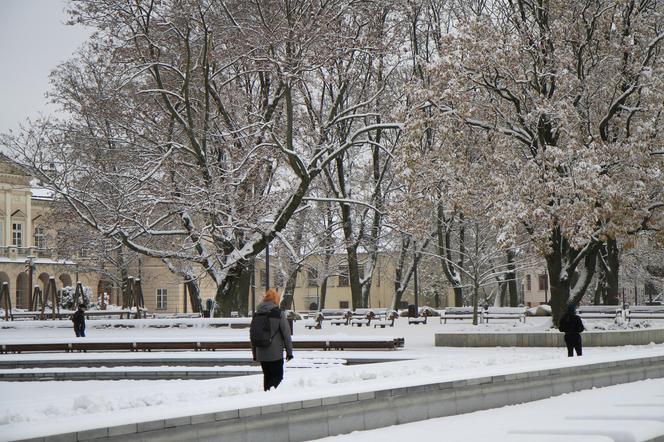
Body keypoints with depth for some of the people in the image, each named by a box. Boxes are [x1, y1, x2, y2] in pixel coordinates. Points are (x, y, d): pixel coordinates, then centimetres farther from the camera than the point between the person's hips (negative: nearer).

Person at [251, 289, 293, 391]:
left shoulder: (256, 315, 9)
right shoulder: (278, 313, -7)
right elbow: (286, 334, -7)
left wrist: (254, 354, 20)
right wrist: (289, 351, 0)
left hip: (261, 354, 5)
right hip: (276, 354, -5)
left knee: (267, 376, 16)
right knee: (278, 376, -2)